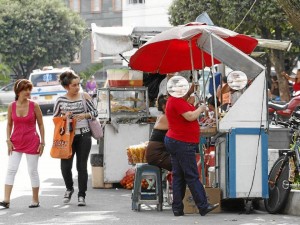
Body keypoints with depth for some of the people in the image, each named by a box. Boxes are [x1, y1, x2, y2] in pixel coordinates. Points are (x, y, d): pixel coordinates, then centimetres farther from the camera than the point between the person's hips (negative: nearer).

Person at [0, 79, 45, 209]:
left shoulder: (34, 106, -5)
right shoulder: (11, 106, 0)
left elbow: (40, 125, 0)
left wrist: (42, 142, -3)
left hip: (32, 142, -2)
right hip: (16, 142, 2)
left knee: (33, 171, 4)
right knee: (11, 170, -7)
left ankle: (35, 200, 14)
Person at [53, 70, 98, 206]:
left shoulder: (84, 96, 2)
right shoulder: (60, 100, 2)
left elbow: (95, 112, 6)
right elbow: (54, 118, 9)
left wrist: (84, 115, -12)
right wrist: (64, 117, -10)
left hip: (83, 135, 0)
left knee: (82, 166, 0)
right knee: (65, 166, -2)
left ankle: (81, 195, 8)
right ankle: (69, 189, 26)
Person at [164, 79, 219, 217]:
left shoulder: (174, 100, 16)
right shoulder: (177, 102, -16)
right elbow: (190, 116, -23)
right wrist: (201, 109, -6)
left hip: (174, 142, 11)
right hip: (183, 143, -11)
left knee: (178, 177, 8)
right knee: (192, 177, -9)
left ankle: (177, 208, 7)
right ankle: (203, 207, -9)